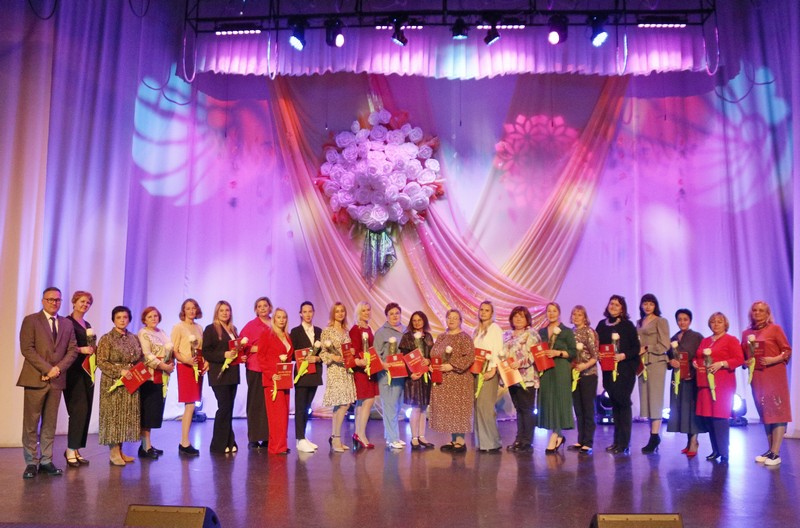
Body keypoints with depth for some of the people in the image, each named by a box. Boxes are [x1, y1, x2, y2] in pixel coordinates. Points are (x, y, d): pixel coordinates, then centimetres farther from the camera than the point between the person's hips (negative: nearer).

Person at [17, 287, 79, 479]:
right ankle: (31, 462, 10)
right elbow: (27, 349, -9)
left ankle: (46, 461, 13)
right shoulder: (30, 320, 0)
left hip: (56, 380, 4)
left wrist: (58, 368, -7)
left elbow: (73, 350, 9)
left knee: (50, 423, 7)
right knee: (31, 423, 1)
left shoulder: (67, 324, 13)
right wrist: (47, 369, -15)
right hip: (35, 378, -4)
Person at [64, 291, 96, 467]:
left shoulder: (87, 325, 18)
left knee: (85, 411, 6)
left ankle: (76, 449, 13)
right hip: (73, 371, -7)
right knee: (79, 409, -10)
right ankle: (71, 450, -1)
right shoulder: (67, 322, -4)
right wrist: (81, 349, -21)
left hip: (87, 371, 7)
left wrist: (95, 349, 4)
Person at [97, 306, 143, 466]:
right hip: (113, 383, -5)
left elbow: (140, 359, 17)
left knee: (128, 416, 7)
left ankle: (120, 451, 16)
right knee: (113, 415, -2)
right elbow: (101, 362, -11)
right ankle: (113, 452, 6)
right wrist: (120, 371, -19)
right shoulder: (106, 339, -4)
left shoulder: (134, 338, 11)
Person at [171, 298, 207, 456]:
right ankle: (185, 443, -5)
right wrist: (186, 360, -23)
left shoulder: (199, 328, 14)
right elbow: (173, 350, -8)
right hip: (185, 367, -6)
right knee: (190, 405, -10)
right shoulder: (178, 327, -3)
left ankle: (184, 442, 13)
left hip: (198, 367, 6)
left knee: (190, 405, 7)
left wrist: (206, 362, 2)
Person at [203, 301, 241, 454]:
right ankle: (219, 445, 4)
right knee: (224, 407, -7)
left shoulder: (233, 330, 17)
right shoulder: (210, 329, -2)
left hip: (232, 374, 6)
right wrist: (224, 355, -21)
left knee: (228, 408, 10)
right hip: (219, 374, -6)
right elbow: (206, 352, -10)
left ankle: (229, 442, 16)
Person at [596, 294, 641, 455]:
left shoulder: (628, 325, -2)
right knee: (614, 404, 10)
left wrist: (623, 355, -20)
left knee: (623, 403, -5)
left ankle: (624, 443, 1)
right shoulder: (602, 325, 9)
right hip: (608, 369, 4)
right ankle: (617, 441, 18)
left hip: (625, 369, -4)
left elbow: (636, 348, -5)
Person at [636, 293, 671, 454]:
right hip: (642, 364, 6)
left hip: (656, 363, -6)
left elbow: (665, 345, -6)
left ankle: (654, 437, -4)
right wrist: (637, 353, 2)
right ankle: (654, 437, 8)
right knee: (645, 399, 3)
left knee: (655, 399, -6)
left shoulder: (660, 321, -1)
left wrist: (646, 348, -9)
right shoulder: (639, 322, 16)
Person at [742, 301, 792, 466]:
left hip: (774, 375, -5)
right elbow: (743, 356, 17)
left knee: (776, 411, -5)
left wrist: (773, 360, -18)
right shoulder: (746, 333, 12)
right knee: (764, 412, 9)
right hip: (756, 376, 5)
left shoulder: (775, 329, -1)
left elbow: (787, 350, -4)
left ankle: (775, 453, -3)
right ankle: (770, 449, 17)